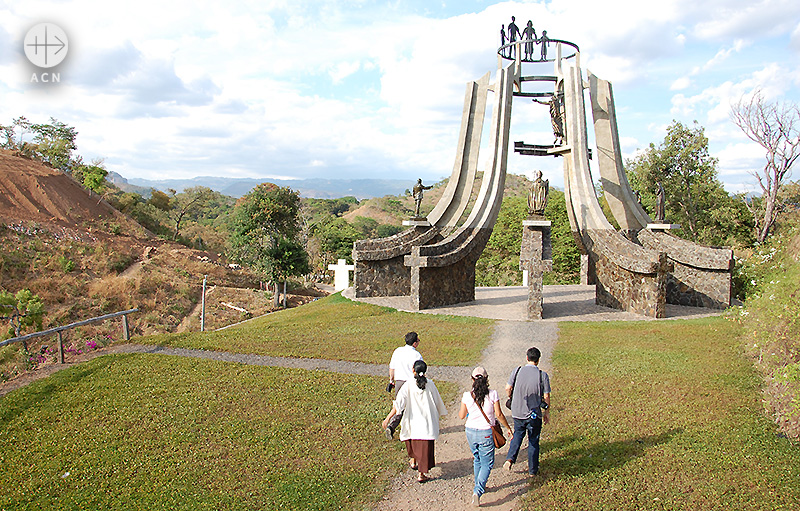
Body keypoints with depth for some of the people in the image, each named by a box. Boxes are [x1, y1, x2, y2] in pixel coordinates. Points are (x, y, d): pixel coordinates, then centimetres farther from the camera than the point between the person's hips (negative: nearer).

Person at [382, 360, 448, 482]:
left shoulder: (408, 386, -12)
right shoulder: (430, 385, -8)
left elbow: (399, 404, -18)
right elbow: (437, 402, 3)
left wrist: (388, 418, -15)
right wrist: (440, 413, 22)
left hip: (412, 421, 1)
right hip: (427, 421, 0)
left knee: (412, 441, 27)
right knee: (424, 446, 6)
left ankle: (413, 461, 45)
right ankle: (422, 474, 8)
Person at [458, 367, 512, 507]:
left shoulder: (467, 396, -6)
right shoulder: (492, 394, -11)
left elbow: (461, 415, 2)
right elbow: (499, 414, -7)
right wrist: (508, 428, 7)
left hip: (471, 432, 3)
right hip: (486, 433, -3)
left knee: (477, 460, 22)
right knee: (487, 464, 7)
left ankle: (479, 487, 35)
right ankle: (478, 491, -9)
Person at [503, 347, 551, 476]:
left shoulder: (517, 371, -7)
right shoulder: (543, 375, -12)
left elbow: (508, 389, -3)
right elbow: (546, 397, -8)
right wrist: (546, 412, 6)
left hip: (517, 412, 2)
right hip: (534, 414, -2)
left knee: (518, 434, 23)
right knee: (533, 441, 14)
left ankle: (510, 459, 5)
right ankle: (533, 470, 25)